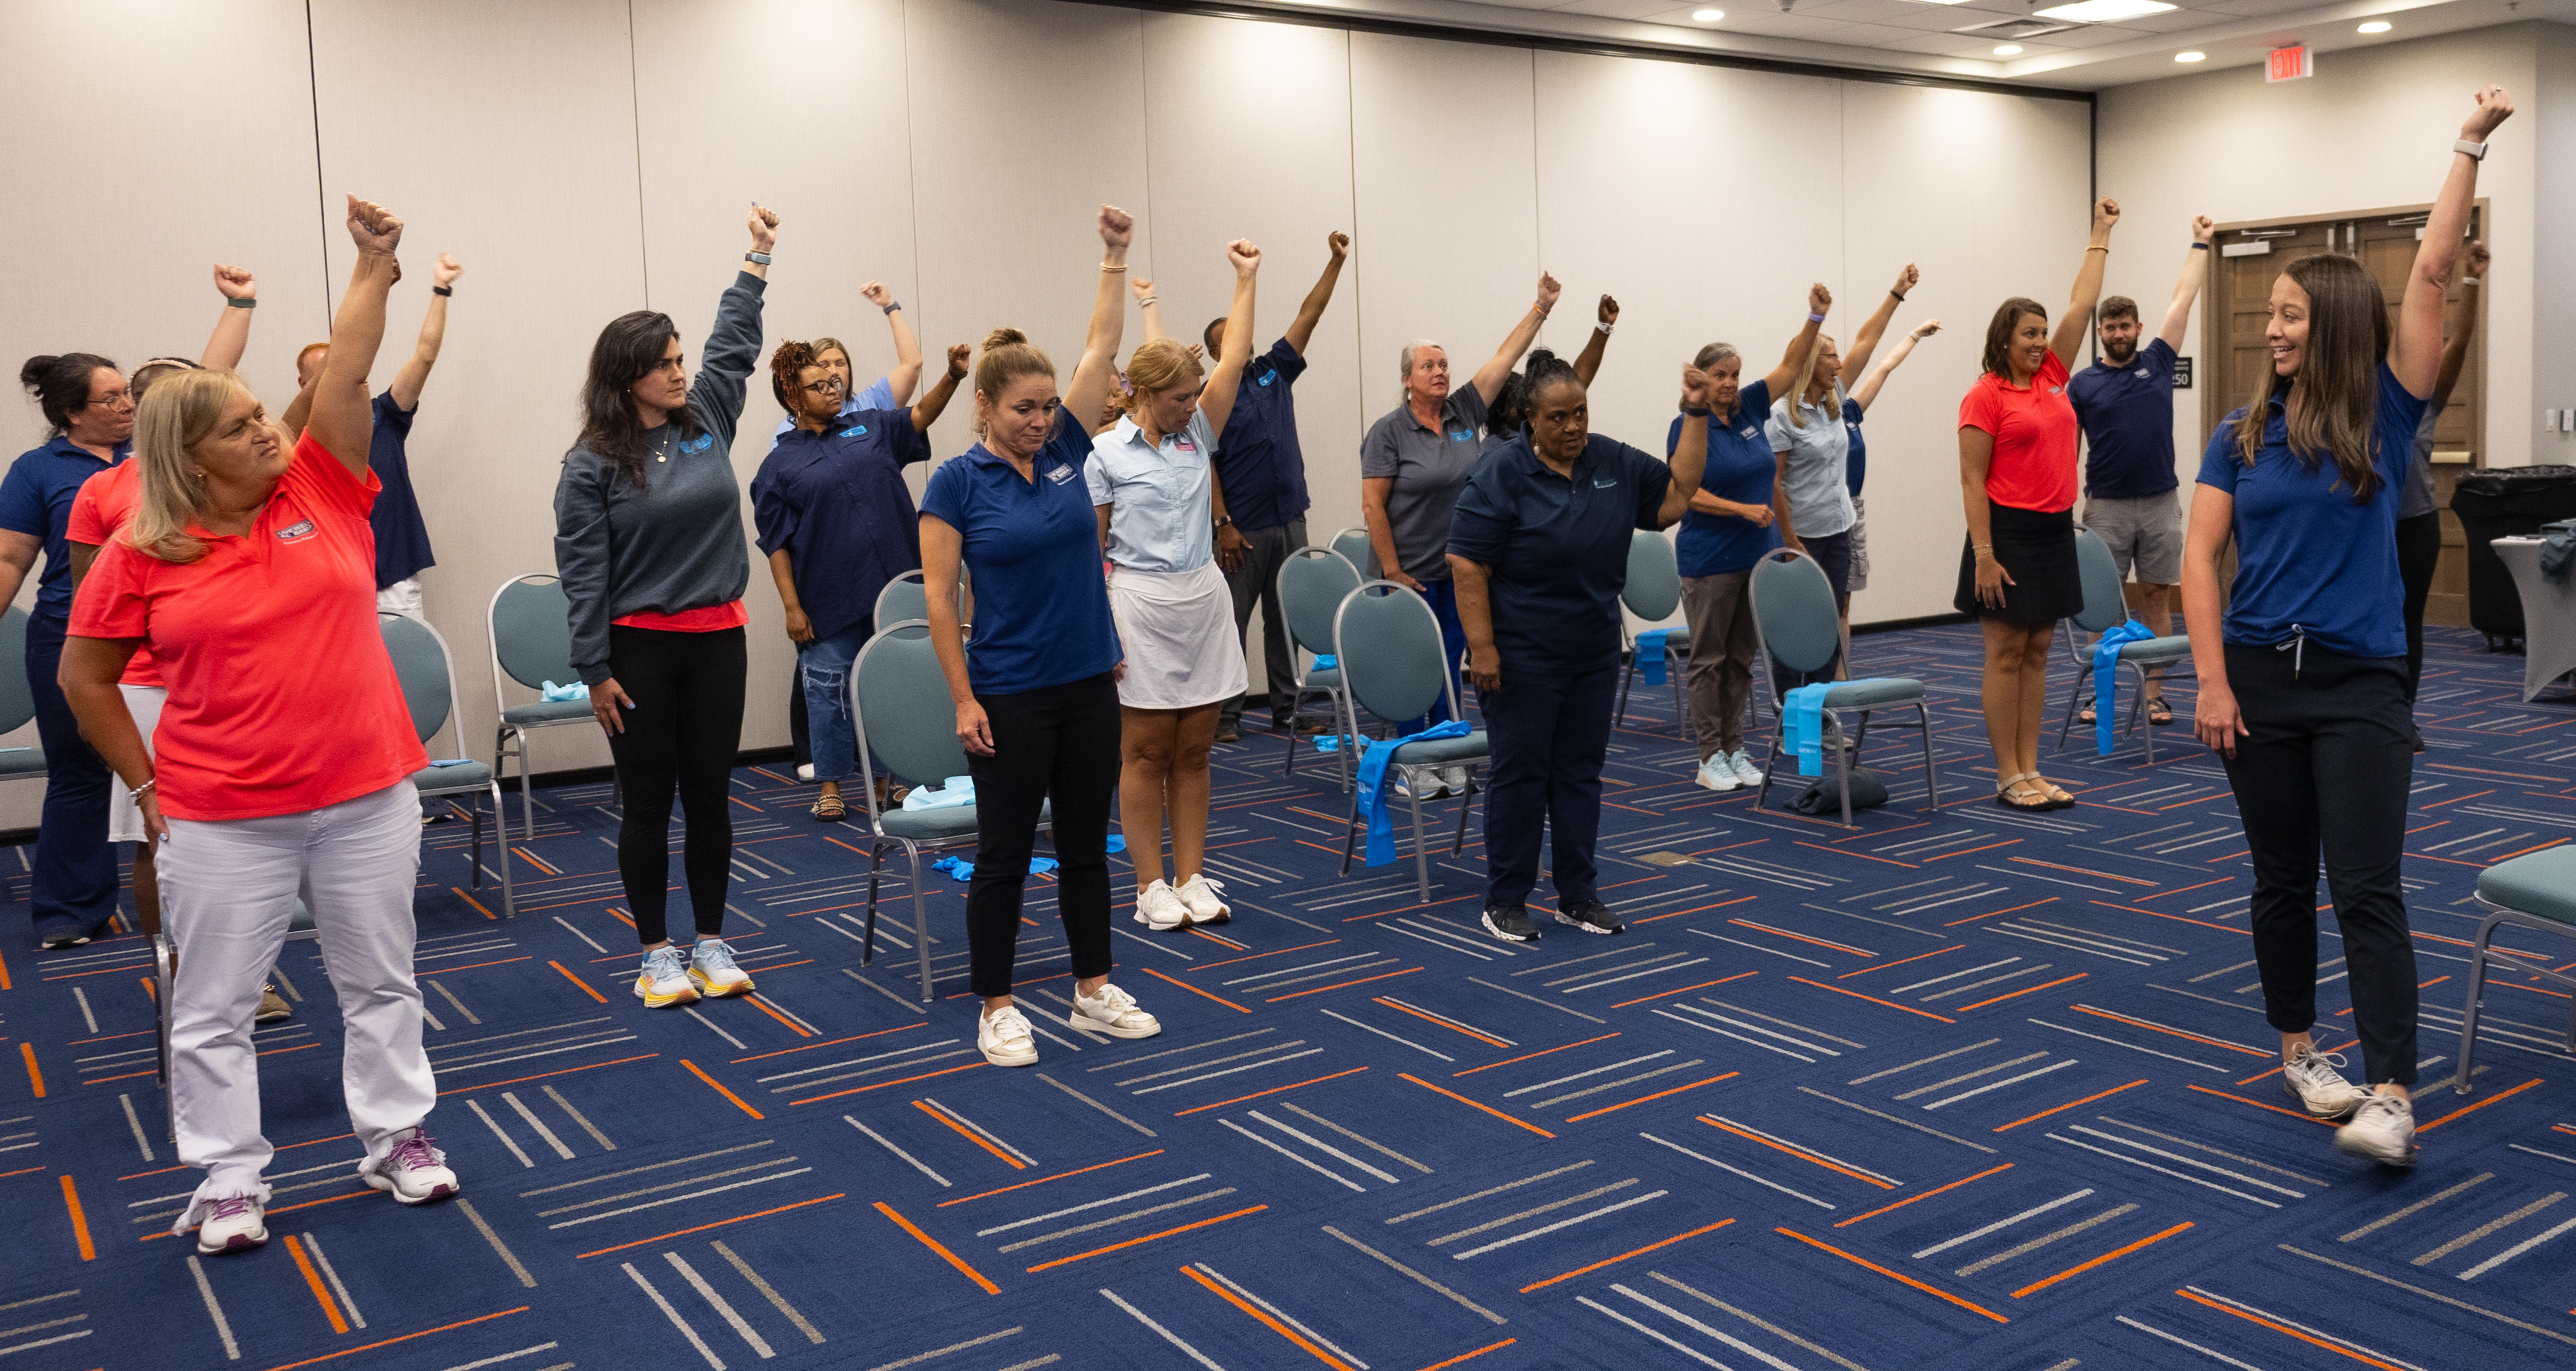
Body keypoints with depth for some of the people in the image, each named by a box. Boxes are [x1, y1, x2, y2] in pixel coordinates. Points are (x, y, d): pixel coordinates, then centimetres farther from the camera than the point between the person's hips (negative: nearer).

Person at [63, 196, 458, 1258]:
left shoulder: (323, 492, 0)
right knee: (214, 1008, 8)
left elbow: (346, 374, -9)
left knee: (381, 981, 13)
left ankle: (396, 1139, 29)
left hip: (368, 798, 2)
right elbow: (84, 675, 4)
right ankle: (227, 1181, 22)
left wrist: (374, 264, -16)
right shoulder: (141, 555, -5)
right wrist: (146, 784, 3)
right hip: (224, 820, -2)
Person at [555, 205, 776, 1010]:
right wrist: (594, 671, -10)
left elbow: (735, 343, 16)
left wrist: (758, 259, 17)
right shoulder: (593, 464, -8)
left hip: (718, 639, 4)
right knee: (648, 804, 5)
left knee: (711, 796, 9)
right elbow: (582, 571, -8)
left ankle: (711, 943, 21)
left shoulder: (705, 420, 5)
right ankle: (657, 954, 16)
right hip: (639, 647, -4)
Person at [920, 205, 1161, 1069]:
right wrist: (964, 699, -12)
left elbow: (1102, 346, 6)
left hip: (1090, 684, 5)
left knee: (1086, 844, 12)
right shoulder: (957, 482, -7)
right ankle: (995, 1009, 15)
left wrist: (1116, 256, 1)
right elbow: (938, 595, -8)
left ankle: (1093, 993, 24)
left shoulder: (1065, 450, 5)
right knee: (1004, 853, 3)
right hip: (1010, 697, -5)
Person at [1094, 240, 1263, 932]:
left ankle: (1191, 880, 16)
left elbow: (1234, 360, 3)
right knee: (1146, 752, 3)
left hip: (1204, 600, 5)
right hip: (1141, 602, -5)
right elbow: (1089, 546, -4)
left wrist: (1246, 279, 2)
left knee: (1193, 751, 9)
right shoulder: (1106, 453, -5)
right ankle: (1151, 887, 11)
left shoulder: (1197, 434, 8)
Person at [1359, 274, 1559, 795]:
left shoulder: (1465, 412, 5)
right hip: (1410, 575, -5)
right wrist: (1392, 570, -13)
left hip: (1460, 572, 5)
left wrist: (1542, 307, -5)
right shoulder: (1389, 431, -9)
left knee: (1449, 667, 11)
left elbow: (1505, 357, 2)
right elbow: (1373, 505, -11)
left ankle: (1448, 761, 19)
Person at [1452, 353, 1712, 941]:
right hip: (1523, 659, -5)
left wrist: (1695, 416, 0)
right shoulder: (1501, 474, -12)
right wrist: (1481, 647, -19)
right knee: (1520, 773, 0)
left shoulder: (1615, 463, 5)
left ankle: (1578, 895, 20)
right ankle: (1504, 902, 10)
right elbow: (1468, 565, -15)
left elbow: (1676, 496, 8)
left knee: (1580, 772, 11)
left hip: (1593, 656, 6)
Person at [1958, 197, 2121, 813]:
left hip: (2056, 531, 7)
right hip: (2009, 532, -7)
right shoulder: (1986, 396, -9)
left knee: (2037, 653, 10)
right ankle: (2008, 778, 4)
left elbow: (2082, 304, 16)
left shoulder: (2051, 376, 10)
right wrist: (1983, 554, -17)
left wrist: (2101, 234, 19)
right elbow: (1972, 482, -12)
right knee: (2006, 655, -1)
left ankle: (2031, 771, 15)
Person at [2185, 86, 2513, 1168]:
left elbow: (2430, 276, -8)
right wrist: (2212, 681, -7)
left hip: (2359, 684, -2)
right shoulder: (2242, 434, 4)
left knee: (2367, 889, -9)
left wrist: (2469, 146, -10)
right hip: (2259, 678, 2)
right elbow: (2200, 558, 0)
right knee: (2282, 881, 12)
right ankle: (2298, 1051, 28)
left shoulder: (2385, 413, 0)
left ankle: (2391, 1099, -13)